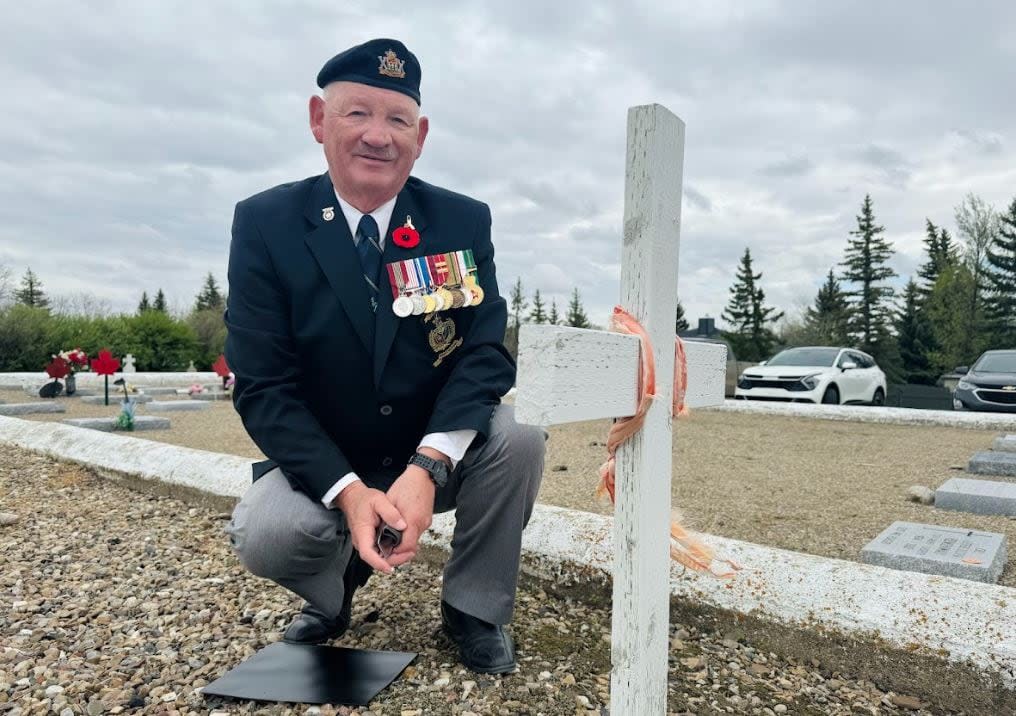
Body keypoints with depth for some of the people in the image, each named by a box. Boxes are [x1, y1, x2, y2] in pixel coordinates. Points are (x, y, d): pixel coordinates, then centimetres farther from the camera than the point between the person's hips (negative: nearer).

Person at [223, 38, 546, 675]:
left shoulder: (464, 222, -9)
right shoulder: (265, 224, -11)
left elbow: (485, 354, -15)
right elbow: (263, 387, -15)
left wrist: (425, 469, -31)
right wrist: (348, 492, -28)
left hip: (437, 455, 1)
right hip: (322, 463, 0)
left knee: (517, 438, -27)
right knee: (265, 534, -29)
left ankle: (474, 607, 0)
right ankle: (331, 595, 11)